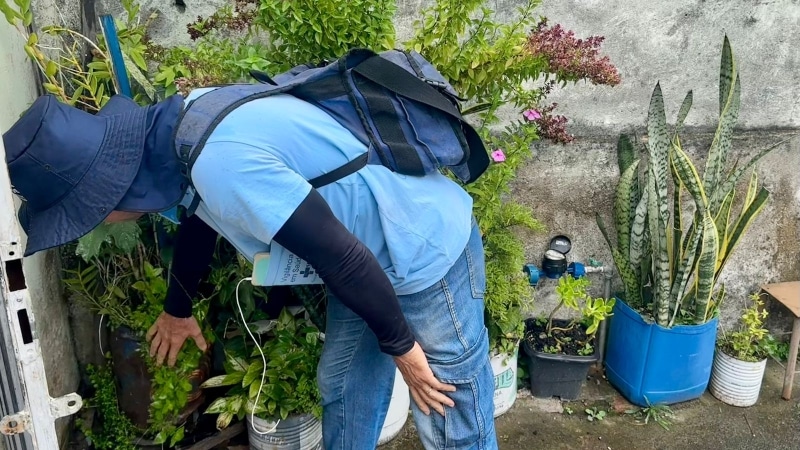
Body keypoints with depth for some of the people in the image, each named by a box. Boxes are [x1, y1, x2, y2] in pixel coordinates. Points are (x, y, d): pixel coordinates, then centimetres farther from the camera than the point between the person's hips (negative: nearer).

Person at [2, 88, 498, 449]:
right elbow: (200, 216, 19)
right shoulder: (183, 124, -1)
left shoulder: (222, 163, -34)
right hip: (373, 255, 9)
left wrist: (401, 345, -13)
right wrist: (179, 307, 35)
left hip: (427, 252, -9)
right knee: (342, 387, 23)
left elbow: (342, 258, -30)